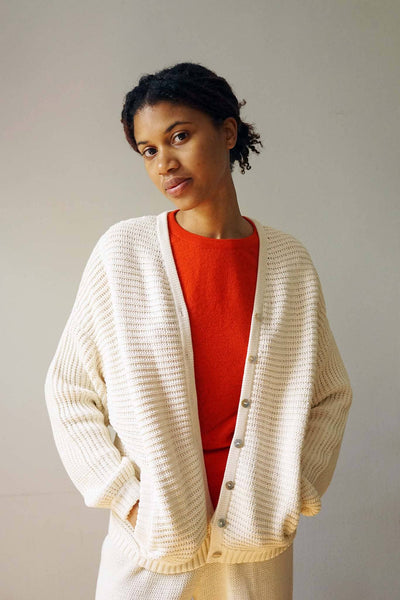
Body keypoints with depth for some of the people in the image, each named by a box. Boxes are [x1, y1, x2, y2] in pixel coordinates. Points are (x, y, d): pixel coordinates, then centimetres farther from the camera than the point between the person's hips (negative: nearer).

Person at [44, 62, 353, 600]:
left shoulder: (290, 262, -4)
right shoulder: (123, 252, -9)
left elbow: (331, 395, 5)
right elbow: (69, 391, -4)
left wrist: (295, 490, -2)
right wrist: (127, 494, -9)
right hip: (150, 536, -1)